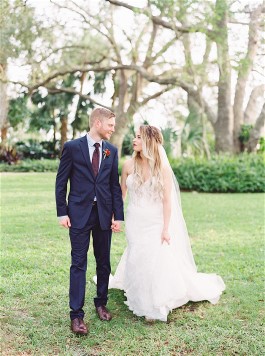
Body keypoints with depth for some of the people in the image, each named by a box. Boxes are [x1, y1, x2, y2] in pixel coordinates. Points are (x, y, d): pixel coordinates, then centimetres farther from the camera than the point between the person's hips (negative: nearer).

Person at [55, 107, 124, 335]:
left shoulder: (111, 151, 7)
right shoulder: (72, 147, -4)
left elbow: (115, 185, 7)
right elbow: (61, 182, -2)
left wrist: (118, 215, 3)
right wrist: (62, 213, -7)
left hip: (104, 213, 4)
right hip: (79, 213, -4)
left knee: (104, 262, 12)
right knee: (79, 264, -2)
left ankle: (101, 303, 30)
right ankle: (77, 314, 4)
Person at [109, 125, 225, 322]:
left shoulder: (162, 167, -10)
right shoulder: (129, 165, -2)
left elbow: (167, 200, -10)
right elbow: (122, 193, 9)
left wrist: (166, 228, -13)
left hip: (156, 222, -2)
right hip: (135, 222, 3)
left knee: (159, 261, -4)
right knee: (138, 261, 6)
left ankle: (157, 306, 15)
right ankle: (142, 303, 25)